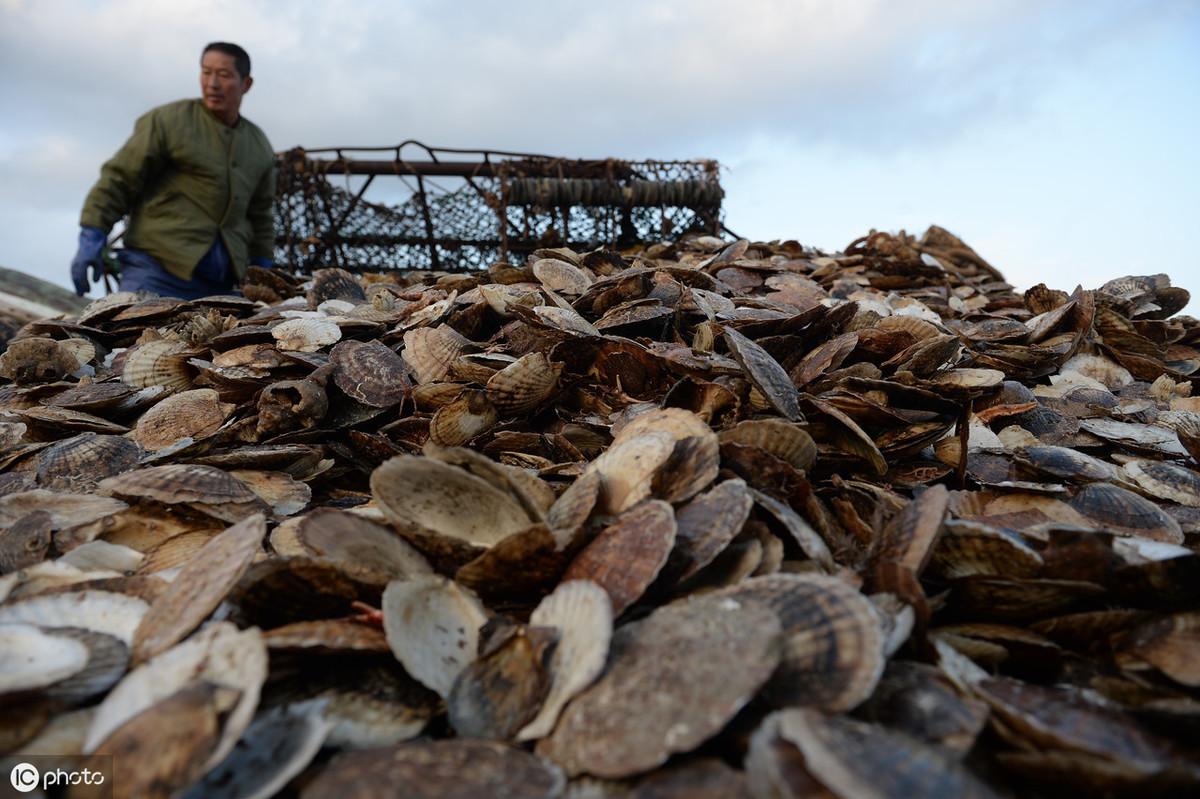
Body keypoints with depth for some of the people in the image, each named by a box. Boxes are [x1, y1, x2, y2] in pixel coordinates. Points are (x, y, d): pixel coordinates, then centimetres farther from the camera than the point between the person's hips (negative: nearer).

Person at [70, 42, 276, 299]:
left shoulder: (260, 147, 18)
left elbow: (260, 217, 25)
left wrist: (262, 269, 21)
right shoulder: (167, 120, 2)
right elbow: (118, 178, 1)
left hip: (220, 283, 4)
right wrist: (92, 237, -7)